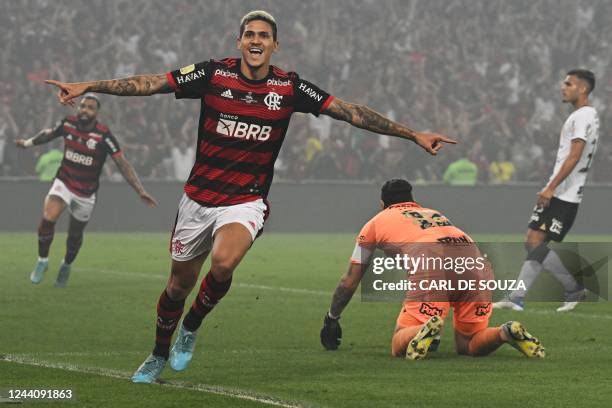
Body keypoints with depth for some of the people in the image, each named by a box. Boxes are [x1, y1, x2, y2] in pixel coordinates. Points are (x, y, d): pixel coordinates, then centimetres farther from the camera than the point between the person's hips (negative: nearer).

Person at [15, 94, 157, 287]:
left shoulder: (103, 135, -20)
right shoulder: (68, 123, -10)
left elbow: (123, 164, -19)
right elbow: (49, 133, 14)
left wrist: (141, 191, -25)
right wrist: (28, 142, 28)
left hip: (86, 193, -1)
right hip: (64, 184, 1)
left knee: (75, 235, 11)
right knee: (48, 218, -23)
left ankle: (66, 266, 42)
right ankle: (42, 261, -3)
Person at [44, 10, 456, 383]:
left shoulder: (289, 87, -5)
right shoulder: (214, 73, -7)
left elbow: (351, 112, -2)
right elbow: (149, 84, -8)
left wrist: (413, 134, -4)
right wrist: (87, 86, -15)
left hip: (245, 202, -1)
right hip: (199, 198, 1)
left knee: (223, 263, -30)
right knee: (180, 284, 11)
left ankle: (191, 327, -1)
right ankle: (159, 356, 37)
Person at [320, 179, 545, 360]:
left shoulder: (376, 223, 28)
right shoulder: (436, 214, 41)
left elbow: (350, 281, 32)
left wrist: (331, 319, 46)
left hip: (433, 267, -4)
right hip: (477, 265, 4)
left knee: (399, 346, 4)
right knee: (467, 345, 19)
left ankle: (426, 331, -29)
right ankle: (507, 333, -12)